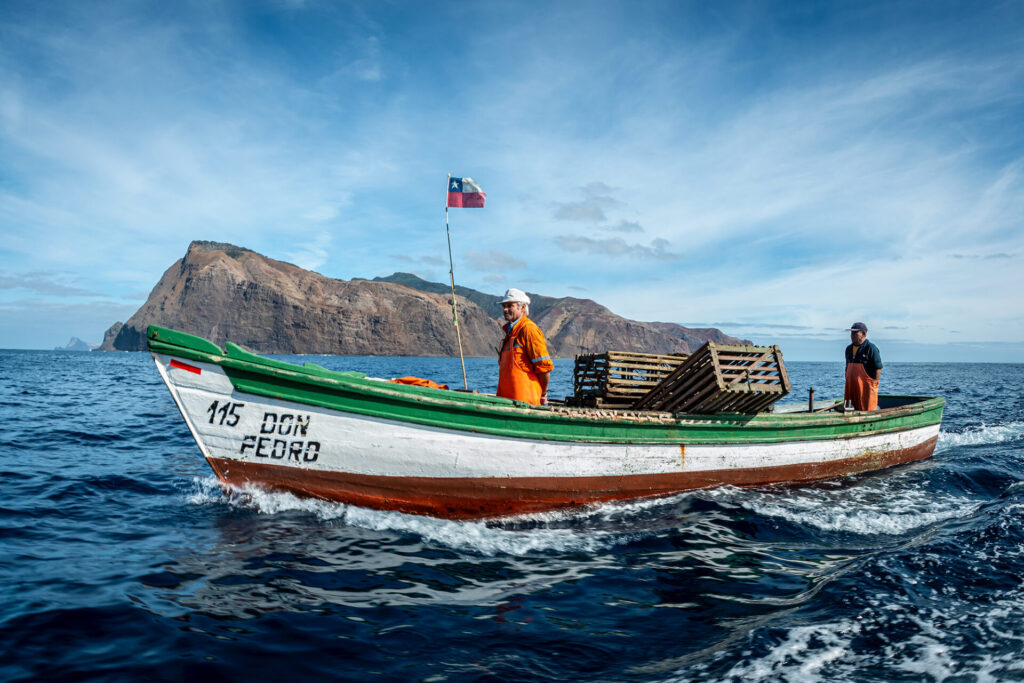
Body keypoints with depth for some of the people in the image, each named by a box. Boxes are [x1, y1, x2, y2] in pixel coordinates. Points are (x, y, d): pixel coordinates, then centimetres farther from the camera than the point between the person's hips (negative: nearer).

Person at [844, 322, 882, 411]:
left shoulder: (871, 348, -8)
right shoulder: (849, 349, 14)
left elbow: (878, 369, -10)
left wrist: (873, 386, -13)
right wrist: (847, 383, 15)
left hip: (866, 387, -7)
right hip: (851, 388, 7)